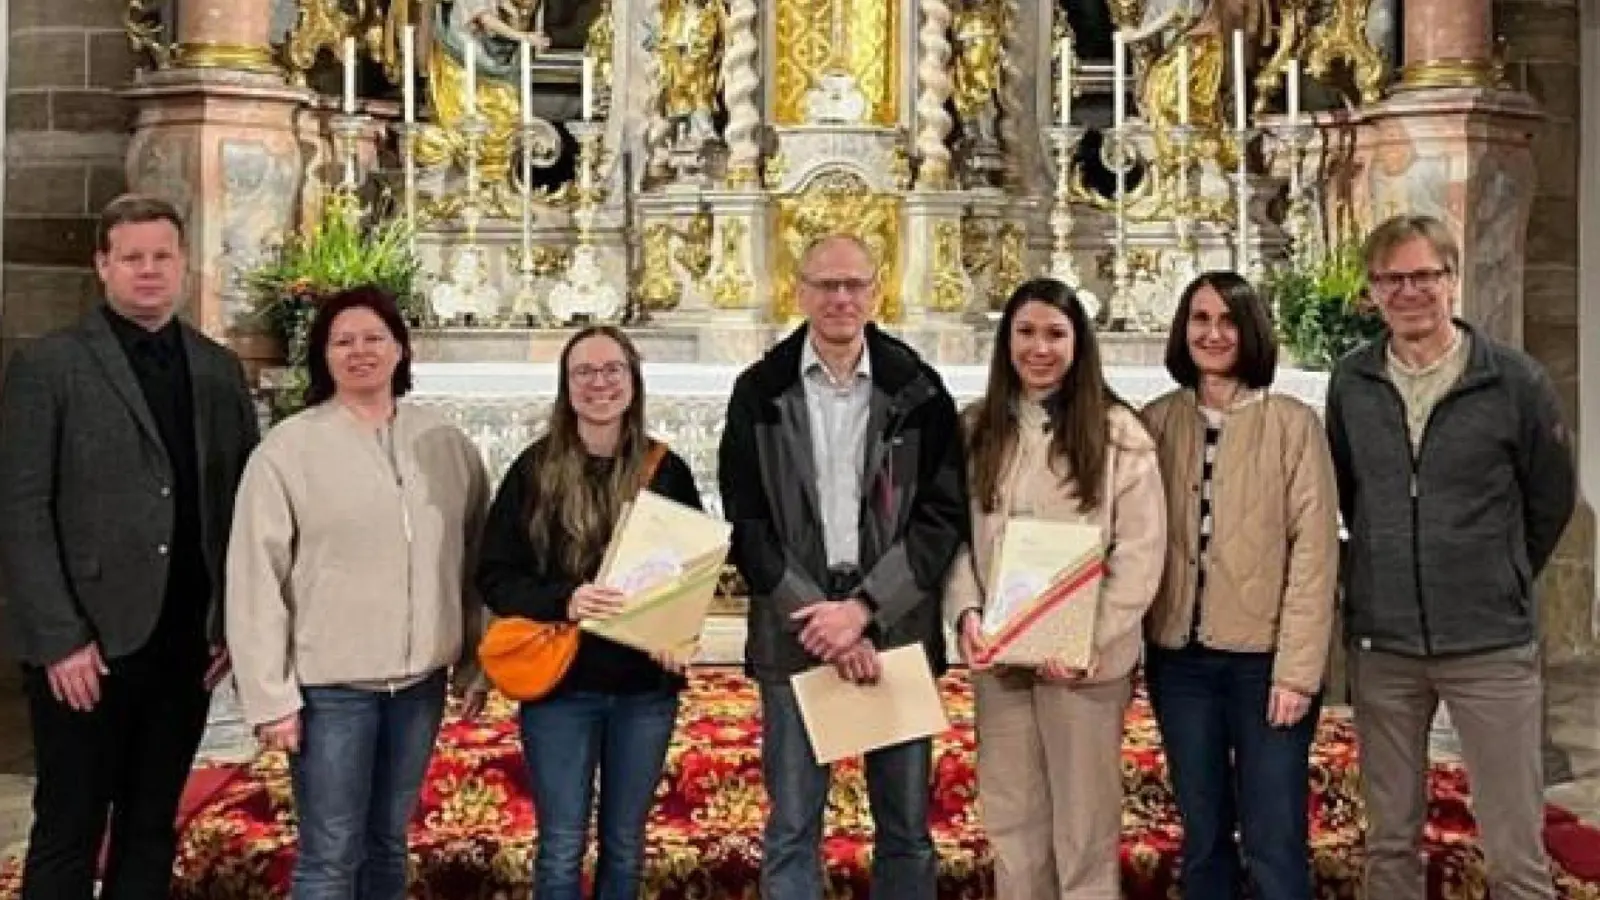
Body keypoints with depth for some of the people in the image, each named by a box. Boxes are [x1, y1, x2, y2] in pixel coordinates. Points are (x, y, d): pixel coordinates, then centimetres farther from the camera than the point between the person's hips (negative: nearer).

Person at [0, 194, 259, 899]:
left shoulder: (218, 368, 9)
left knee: (152, 830, 13)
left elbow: (242, 502, 9)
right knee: (68, 833, 6)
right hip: (86, 642, -4)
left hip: (187, 642, 4)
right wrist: (59, 637, -13)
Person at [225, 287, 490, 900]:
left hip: (420, 678, 4)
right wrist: (269, 695, -10)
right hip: (330, 684, -3)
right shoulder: (287, 448, -7)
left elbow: (475, 561, 9)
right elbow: (255, 580, -8)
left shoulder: (448, 445, 4)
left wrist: (476, 665, 8)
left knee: (389, 842, 18)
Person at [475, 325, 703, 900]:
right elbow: (494, 576, -5)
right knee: (562, 848, 6)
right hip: (560, 684, -1)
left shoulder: (667, 470, 0)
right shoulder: (536, 468, -4)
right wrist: (563, 600, -23)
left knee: (624, 842, 15)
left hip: (646, 685, 2)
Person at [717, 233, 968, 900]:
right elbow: (746, 524, -1)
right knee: (791, 827, 6)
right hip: (796, 634, 0)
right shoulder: (760, 391, 3)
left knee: (907, 826, 9)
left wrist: (864, 608, -13)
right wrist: (818, 619, -11)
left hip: (896, 631, 1)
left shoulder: (919, 389, 3)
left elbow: (944, 515, -2)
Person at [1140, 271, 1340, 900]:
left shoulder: (1293, 423, -4)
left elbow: (1314, 549, -7)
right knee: (1202, 837, 12)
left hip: (1264, 658, -3)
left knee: (1274, 847, 0)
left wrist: (1297, 669, -12)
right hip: (1179, 658, 3)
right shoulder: (1155, 422, 5)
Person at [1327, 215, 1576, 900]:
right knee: (1390, 840, 13)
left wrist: (1498, 583, 11)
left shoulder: (1514, 380, -6)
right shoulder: (1351, 384, 2)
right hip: (1381, 644, 3)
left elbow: (1552, 499, 5)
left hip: (1492, 645, -2)